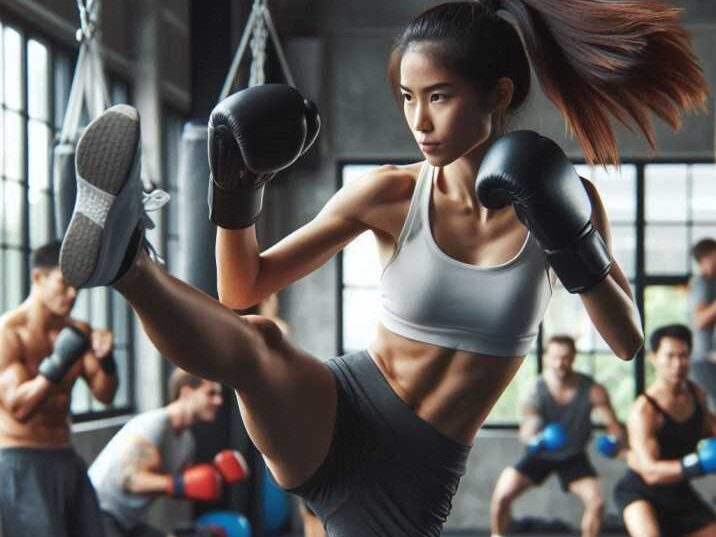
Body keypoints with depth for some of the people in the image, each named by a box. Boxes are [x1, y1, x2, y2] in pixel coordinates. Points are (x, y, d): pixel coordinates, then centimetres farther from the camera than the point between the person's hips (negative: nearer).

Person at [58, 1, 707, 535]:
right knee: (257, 342, -36)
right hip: (329, 424, -2)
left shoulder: (558, 199, -3)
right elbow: (242, 291, 1)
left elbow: (629, 344, -1)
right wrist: (237, 191, -16)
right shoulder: (391, 195, -4)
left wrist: (576, 252, -18)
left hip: (414, 481, 2)